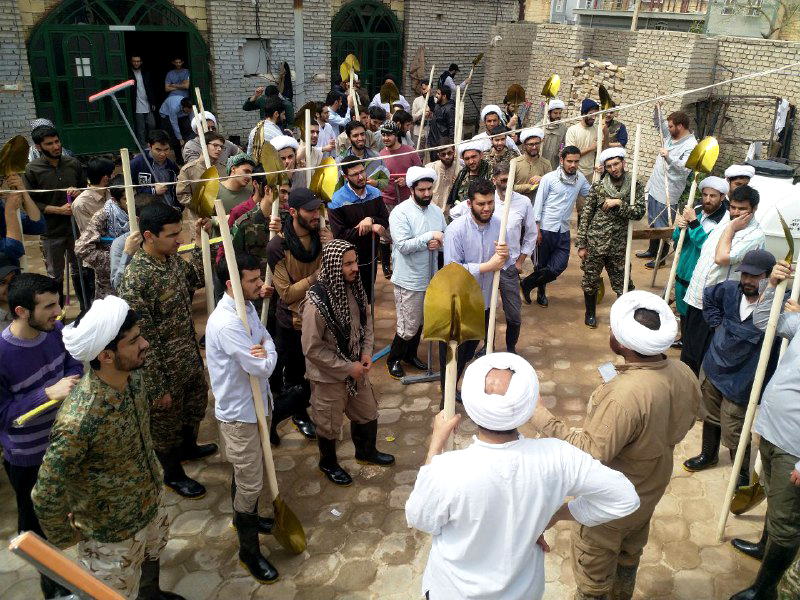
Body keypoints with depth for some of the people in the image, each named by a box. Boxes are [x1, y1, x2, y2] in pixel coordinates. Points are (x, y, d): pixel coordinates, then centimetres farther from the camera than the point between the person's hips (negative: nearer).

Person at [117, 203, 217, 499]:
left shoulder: (172, 258, -6)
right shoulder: (134, 280, -31)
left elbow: (198, 280, 13)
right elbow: (142, 342, -26)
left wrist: (199, 240, 2)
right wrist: (158, 387, -19)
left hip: (190, 357, 8)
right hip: (165, 368, -8)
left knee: (196, 404, 30)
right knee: (166, 423, 17)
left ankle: (188, 447, 58)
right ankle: (174, 474, 41)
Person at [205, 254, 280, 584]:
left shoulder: (248, 307, 0)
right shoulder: (226, 324, -31)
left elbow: (266, 338, 4)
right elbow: (263, 368, -29)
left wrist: (265, 352, -18)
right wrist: (265, 356, -8)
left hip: (252, 403, 9)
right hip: (238, 411, -9)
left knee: (246, 473, 27)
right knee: (250, 482, 4)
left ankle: (245, 517, 49)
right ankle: (249, 551, 22)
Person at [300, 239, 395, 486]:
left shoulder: (355, 288, -9)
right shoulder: (316, 301, -30)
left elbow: (366, 322, 7)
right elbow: (312, 348, -24)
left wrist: (366, 353, -7)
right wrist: (348, 368, -20)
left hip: (356, 368, 6)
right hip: (329, 375, -6)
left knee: (367, 413, 24)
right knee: (329, 424, 17)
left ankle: (366, 451, 52)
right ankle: (328, 463, 44)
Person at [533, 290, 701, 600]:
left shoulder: (624, 397, -41)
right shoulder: (684, 375, -15)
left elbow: (589, 454, -32)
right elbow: (683, 424, 4)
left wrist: (542, 418, -29)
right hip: (649, 491, 8)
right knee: (629, 556, 33)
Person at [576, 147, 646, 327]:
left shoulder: (636, 187, -1)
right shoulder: (598, 187, -4)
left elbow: (639, 212, -11)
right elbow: (586, 216, -3)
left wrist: (618, 203, -22)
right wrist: (581, 244, -5)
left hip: (619, 246, 0)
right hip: (595, 243, 0)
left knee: (622, 284, 7)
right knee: (590, 282, 13)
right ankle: (590, 313, 35)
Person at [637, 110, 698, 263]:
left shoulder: (691, 146, -19)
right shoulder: (671, 135, 5)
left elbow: (686, 168, -31)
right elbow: (659, 123, 21)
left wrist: (669, 157, -37)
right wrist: (657, 108, 5)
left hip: (667, 193, -9)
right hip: (655, 187, 9)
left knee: (663, 227, 0)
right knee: (653, 223, 22)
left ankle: (661, 258, 13)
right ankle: (652, 250, 38)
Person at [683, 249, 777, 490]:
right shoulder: (730, 290, -7)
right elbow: (708, 296, 15)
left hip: (741, 382, -6)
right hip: (714, 369, 6)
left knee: (734, 434, 4)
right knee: (710, 417, 27)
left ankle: (743, 476, 31)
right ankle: (708, 455, 53)